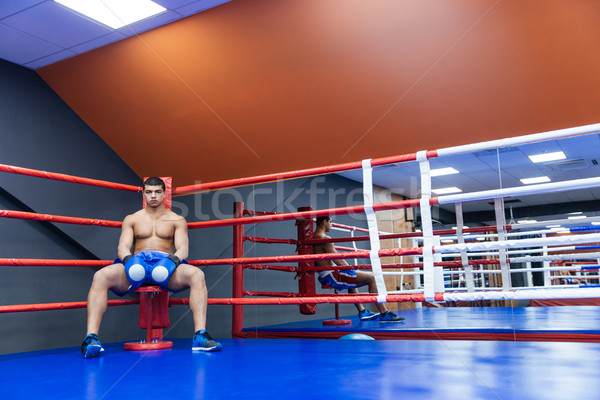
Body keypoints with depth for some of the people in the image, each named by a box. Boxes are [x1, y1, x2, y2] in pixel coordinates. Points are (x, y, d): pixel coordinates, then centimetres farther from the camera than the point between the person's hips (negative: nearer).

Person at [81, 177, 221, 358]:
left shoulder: (177, 220, 19)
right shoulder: (131, 219, 22)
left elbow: (182, 248, 6)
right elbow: (123, 246, 8)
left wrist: (172, 260, -20)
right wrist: (128, 260, -18)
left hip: (165, 264, -1)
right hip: (136, 263, 1)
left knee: (196, 275, -34)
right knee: (100, 276, -31)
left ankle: (200, 336, -39)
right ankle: (91, 338, -36)